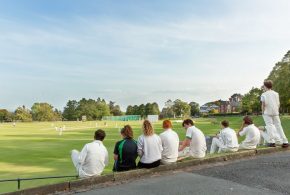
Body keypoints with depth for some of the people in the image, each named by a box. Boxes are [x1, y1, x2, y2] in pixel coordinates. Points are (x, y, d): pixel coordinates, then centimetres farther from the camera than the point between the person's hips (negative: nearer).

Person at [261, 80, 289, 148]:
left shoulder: (264, 94, -4)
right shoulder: (276, 93, 11)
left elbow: (263, 104, -8)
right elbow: (278, 103, 8)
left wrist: (263, 112, 1)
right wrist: (277, 110, 16)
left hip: (267, 113, -4)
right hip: (275, 112, 4)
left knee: (269, 126, -3)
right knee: (278, 126, 8)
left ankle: (272, 142, -8)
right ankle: (285, 142, 8)